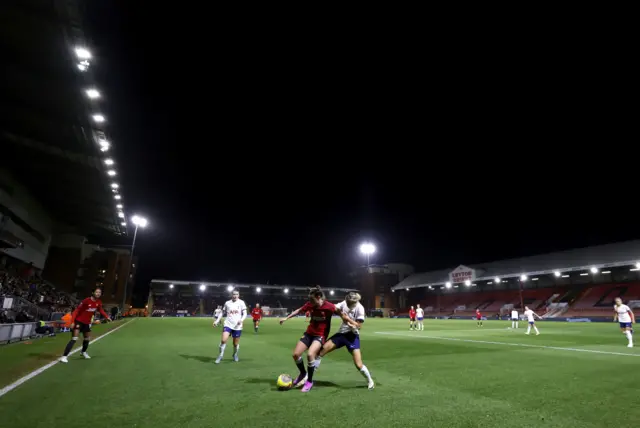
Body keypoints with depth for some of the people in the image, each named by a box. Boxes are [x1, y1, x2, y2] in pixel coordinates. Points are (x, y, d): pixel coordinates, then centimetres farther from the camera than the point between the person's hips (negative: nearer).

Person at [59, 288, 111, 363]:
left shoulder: (99, 302, -7)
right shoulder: (86, 301, -25)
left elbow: (100, 310, 12)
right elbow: (77, 310, -21)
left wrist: (106, 317, 2)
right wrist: (72, 322, -26)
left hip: (87, 323, 7)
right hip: (79, 321, -7)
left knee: (87, 339, 19)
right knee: (74, 339, -19)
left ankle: (83, 352, 45)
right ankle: (64, 356, -13)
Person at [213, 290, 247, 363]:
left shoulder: (241, 302, -2)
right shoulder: (227, 303, 3)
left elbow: (245, 313, -3)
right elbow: (222, 312, 14)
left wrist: (241, 320, -21)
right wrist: (217, 321, 3)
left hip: (237, 326, 0)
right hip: (228, 324, 0)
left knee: (236, 343, 8)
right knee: (223, 340, -18)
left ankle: (235, 355, 37)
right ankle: (220, 355, 4)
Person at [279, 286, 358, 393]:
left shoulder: (329, 306, -22)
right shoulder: (310, 304, -8)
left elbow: (341, 314, -7)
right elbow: (299, 310, 8)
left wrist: (350, 322, -6)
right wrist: (286, 318, 9)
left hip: (320, 335, -5)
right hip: (309, 333, 5)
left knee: (310, 354, -27)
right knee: (296, 354, -1)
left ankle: (309, 381, -3)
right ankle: (303, 373, 30)